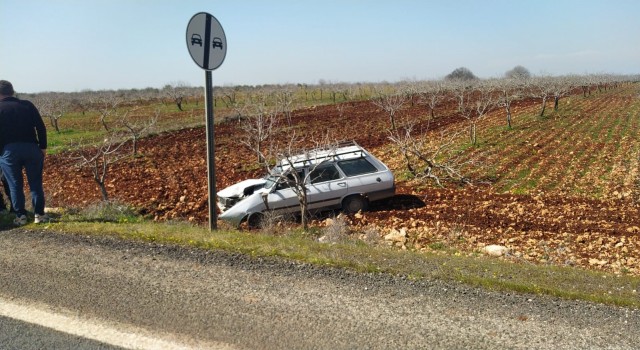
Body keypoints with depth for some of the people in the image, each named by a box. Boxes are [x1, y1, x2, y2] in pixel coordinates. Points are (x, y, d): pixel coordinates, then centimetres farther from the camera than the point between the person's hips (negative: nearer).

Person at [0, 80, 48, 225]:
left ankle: (20, 216, 7)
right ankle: (39, 214, 8)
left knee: (15, 185, 7)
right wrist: (43, 147, 6)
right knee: (35, 183, 8)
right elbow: (41, 127, 2)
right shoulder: (27, 105, 7)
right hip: (31, 148, 2)